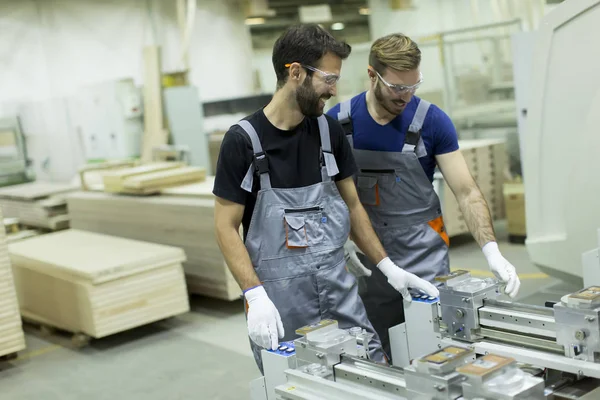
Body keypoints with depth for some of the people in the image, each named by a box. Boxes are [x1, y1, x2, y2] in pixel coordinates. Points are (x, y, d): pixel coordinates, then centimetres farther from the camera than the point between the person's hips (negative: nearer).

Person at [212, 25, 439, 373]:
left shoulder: (330, 130, 4)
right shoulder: (243, 140, -10)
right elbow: (226, 227, -8)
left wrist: (389, 268, 7)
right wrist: (255, 295, -19)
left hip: (339, 287, 4)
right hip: (280, 297, -4)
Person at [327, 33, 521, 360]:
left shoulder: (433, 121, -8)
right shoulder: (338, 121, -5)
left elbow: (466, 192, -10)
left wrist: (491, 251, -22)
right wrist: (343, 239, -10)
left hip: (425, 259, -1)